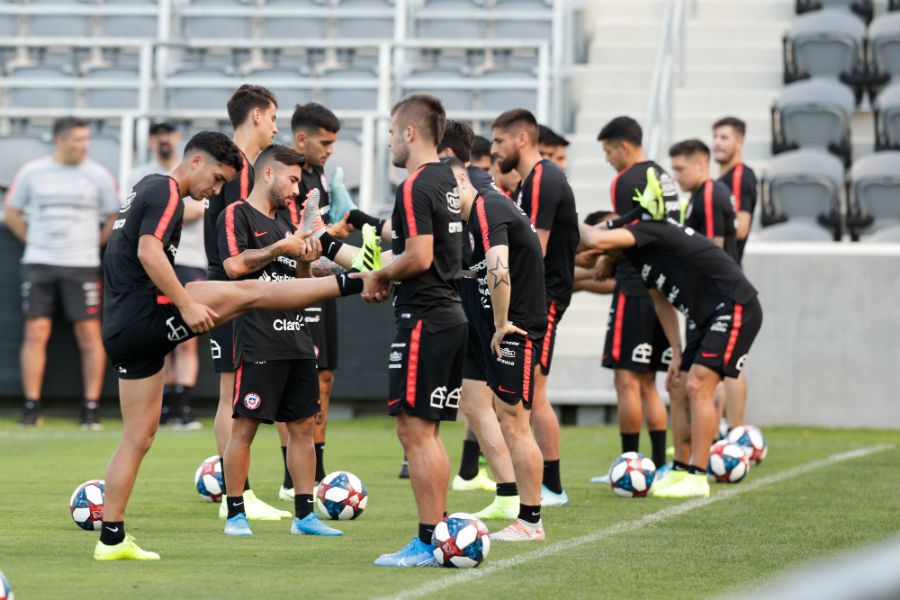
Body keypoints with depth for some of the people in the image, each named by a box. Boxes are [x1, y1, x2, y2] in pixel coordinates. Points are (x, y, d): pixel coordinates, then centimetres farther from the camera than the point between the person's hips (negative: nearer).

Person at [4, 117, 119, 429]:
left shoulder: (98, 175, 2)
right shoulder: (31, 172, 5)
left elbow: (116, 218, 10)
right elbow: (12, 213, 15)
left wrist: (94, 245, 5)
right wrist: (35, 242, 8)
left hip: (81, 266, -1)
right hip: (38, 263, 1)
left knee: (89, 335, -5)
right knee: (35, 334, -3)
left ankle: (91, 407, 1)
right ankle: (32, 406, 2)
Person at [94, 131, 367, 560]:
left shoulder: (146, 189, 23)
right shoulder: (166, 192, -8)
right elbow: (149, 252, -22)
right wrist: (186, 305, -23)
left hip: (122, 331, 10)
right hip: (146, 316, -10)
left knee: (139, 436, 10)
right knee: (251, 293, -6)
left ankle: (112, 539, 9)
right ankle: (353, 282, -2)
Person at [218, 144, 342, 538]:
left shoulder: (283, 221, 21)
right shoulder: (237, 214, -2)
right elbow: (235, 265, -16)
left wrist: (306, 260, 5)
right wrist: (280, 247, -13)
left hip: (297, 340, 8)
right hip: (258, 340, -8)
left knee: (303, 426, 6)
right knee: (245, 427, -5)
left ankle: (304, 514, 10)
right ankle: (235, 515, 1)